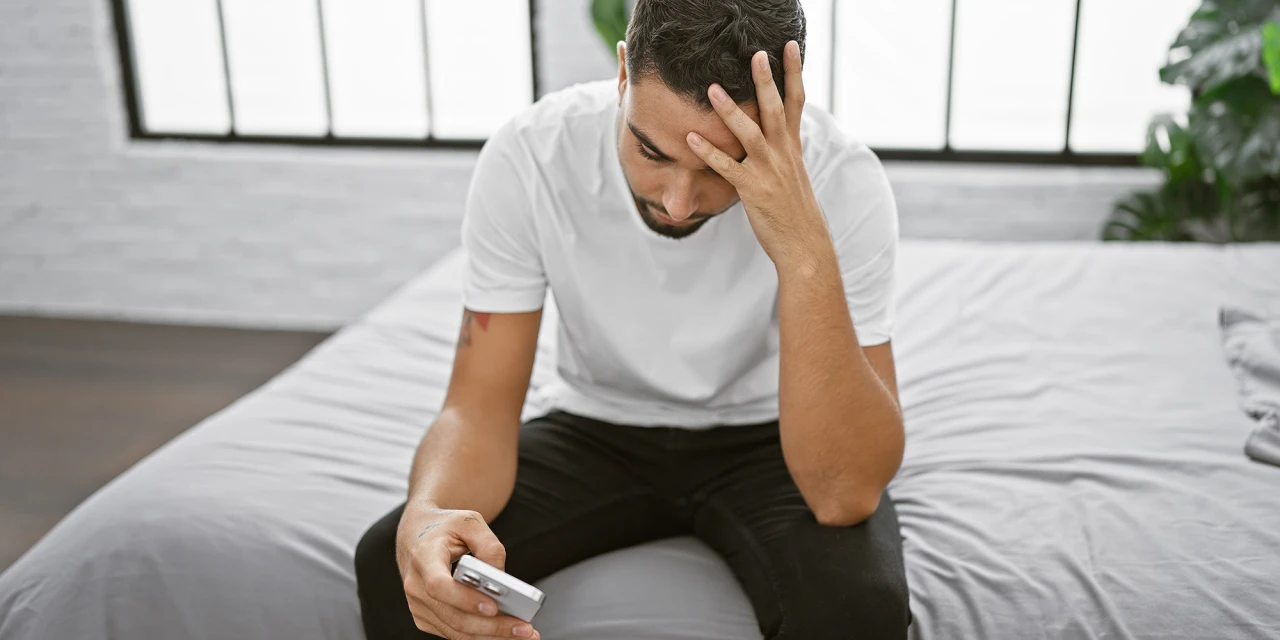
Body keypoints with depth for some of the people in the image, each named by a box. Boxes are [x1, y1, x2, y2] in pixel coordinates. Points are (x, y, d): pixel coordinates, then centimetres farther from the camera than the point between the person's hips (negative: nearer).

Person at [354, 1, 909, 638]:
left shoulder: (843, 183, -27)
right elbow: (480, 406, -17)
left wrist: (808, 255, -43)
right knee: (394, 566, -22)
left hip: (765, 440, -1)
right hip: (598, 429, 1)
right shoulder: (527, 156, -22)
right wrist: (426, 514, -40)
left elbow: (846, 495, -32)